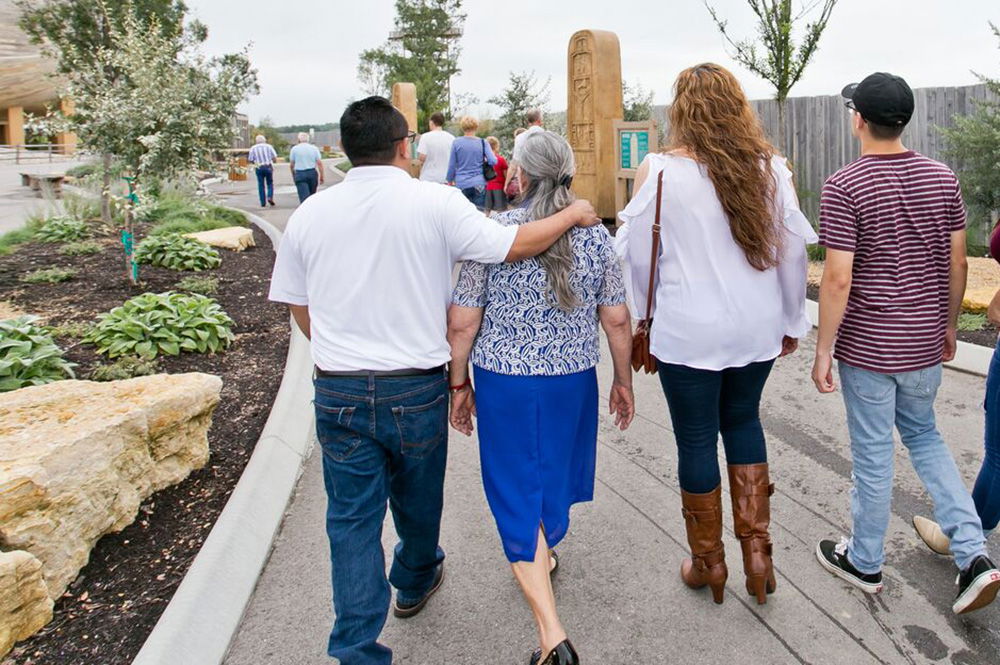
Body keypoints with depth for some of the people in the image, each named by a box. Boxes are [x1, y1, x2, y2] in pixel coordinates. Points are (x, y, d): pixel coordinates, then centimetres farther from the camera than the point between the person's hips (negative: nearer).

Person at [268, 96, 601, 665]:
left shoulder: (309, 214, 1)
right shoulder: (435, 202, -10)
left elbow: (300, 310, 8)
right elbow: (514, 246, -13)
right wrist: (573, 214, 3)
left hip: (339, 393, 2)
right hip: (416, 388, -1)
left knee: (352, 517, 10)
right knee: (417, 501, 22)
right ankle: (415, 582, 48)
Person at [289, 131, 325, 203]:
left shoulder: (294, 149, 1)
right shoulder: (314, 148, 3)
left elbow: (291, 165, 4)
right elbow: (319, 163, -3)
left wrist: (293, 175, 20)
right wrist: (321, 176, 1)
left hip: (299, 174, -2)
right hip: (312, 173, 2)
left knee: (304, 197, -7)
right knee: (312, 196, 15)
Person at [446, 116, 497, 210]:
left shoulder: (456, 143, -1)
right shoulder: (483, 143, 0)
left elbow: (451, 165, 3)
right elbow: (493, 161, -9)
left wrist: (450, 180, 16)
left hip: (461, 184, 0)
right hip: (479, 184, 0)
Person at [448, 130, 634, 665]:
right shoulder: (594, 235, -4)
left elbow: (462, 323, -9)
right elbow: (617, 320, -1)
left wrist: (459, 383, 3)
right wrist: (623, 380, 12)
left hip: (503, 382, -3)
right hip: (572, 381, 3)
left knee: (517, 494, 6)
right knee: (556, 473, 25)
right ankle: (545, 555, 52)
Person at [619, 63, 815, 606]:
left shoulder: (658, 171, -10)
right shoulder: (771, 168, -2)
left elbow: (639, 256, -4)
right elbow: (792, 253, 3)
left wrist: (646, 314, 12)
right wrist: (792, 322, 16)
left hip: (688, 332, -3)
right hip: (757, 329, 4)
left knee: (697, 440, 11)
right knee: (743, 421, 24)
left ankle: (708, 564, 29)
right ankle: (757, 550, 26)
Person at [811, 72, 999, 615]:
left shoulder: (844, 187, -17)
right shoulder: (943, 178, 1)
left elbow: (838, 278, -20)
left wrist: (824, 350, -12)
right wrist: (948, 325, 19)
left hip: (867, 347, -5)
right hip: (925, 342, 6)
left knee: (872, 454, 8)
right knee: (923, 435, 24)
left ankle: (865, 562, 28)